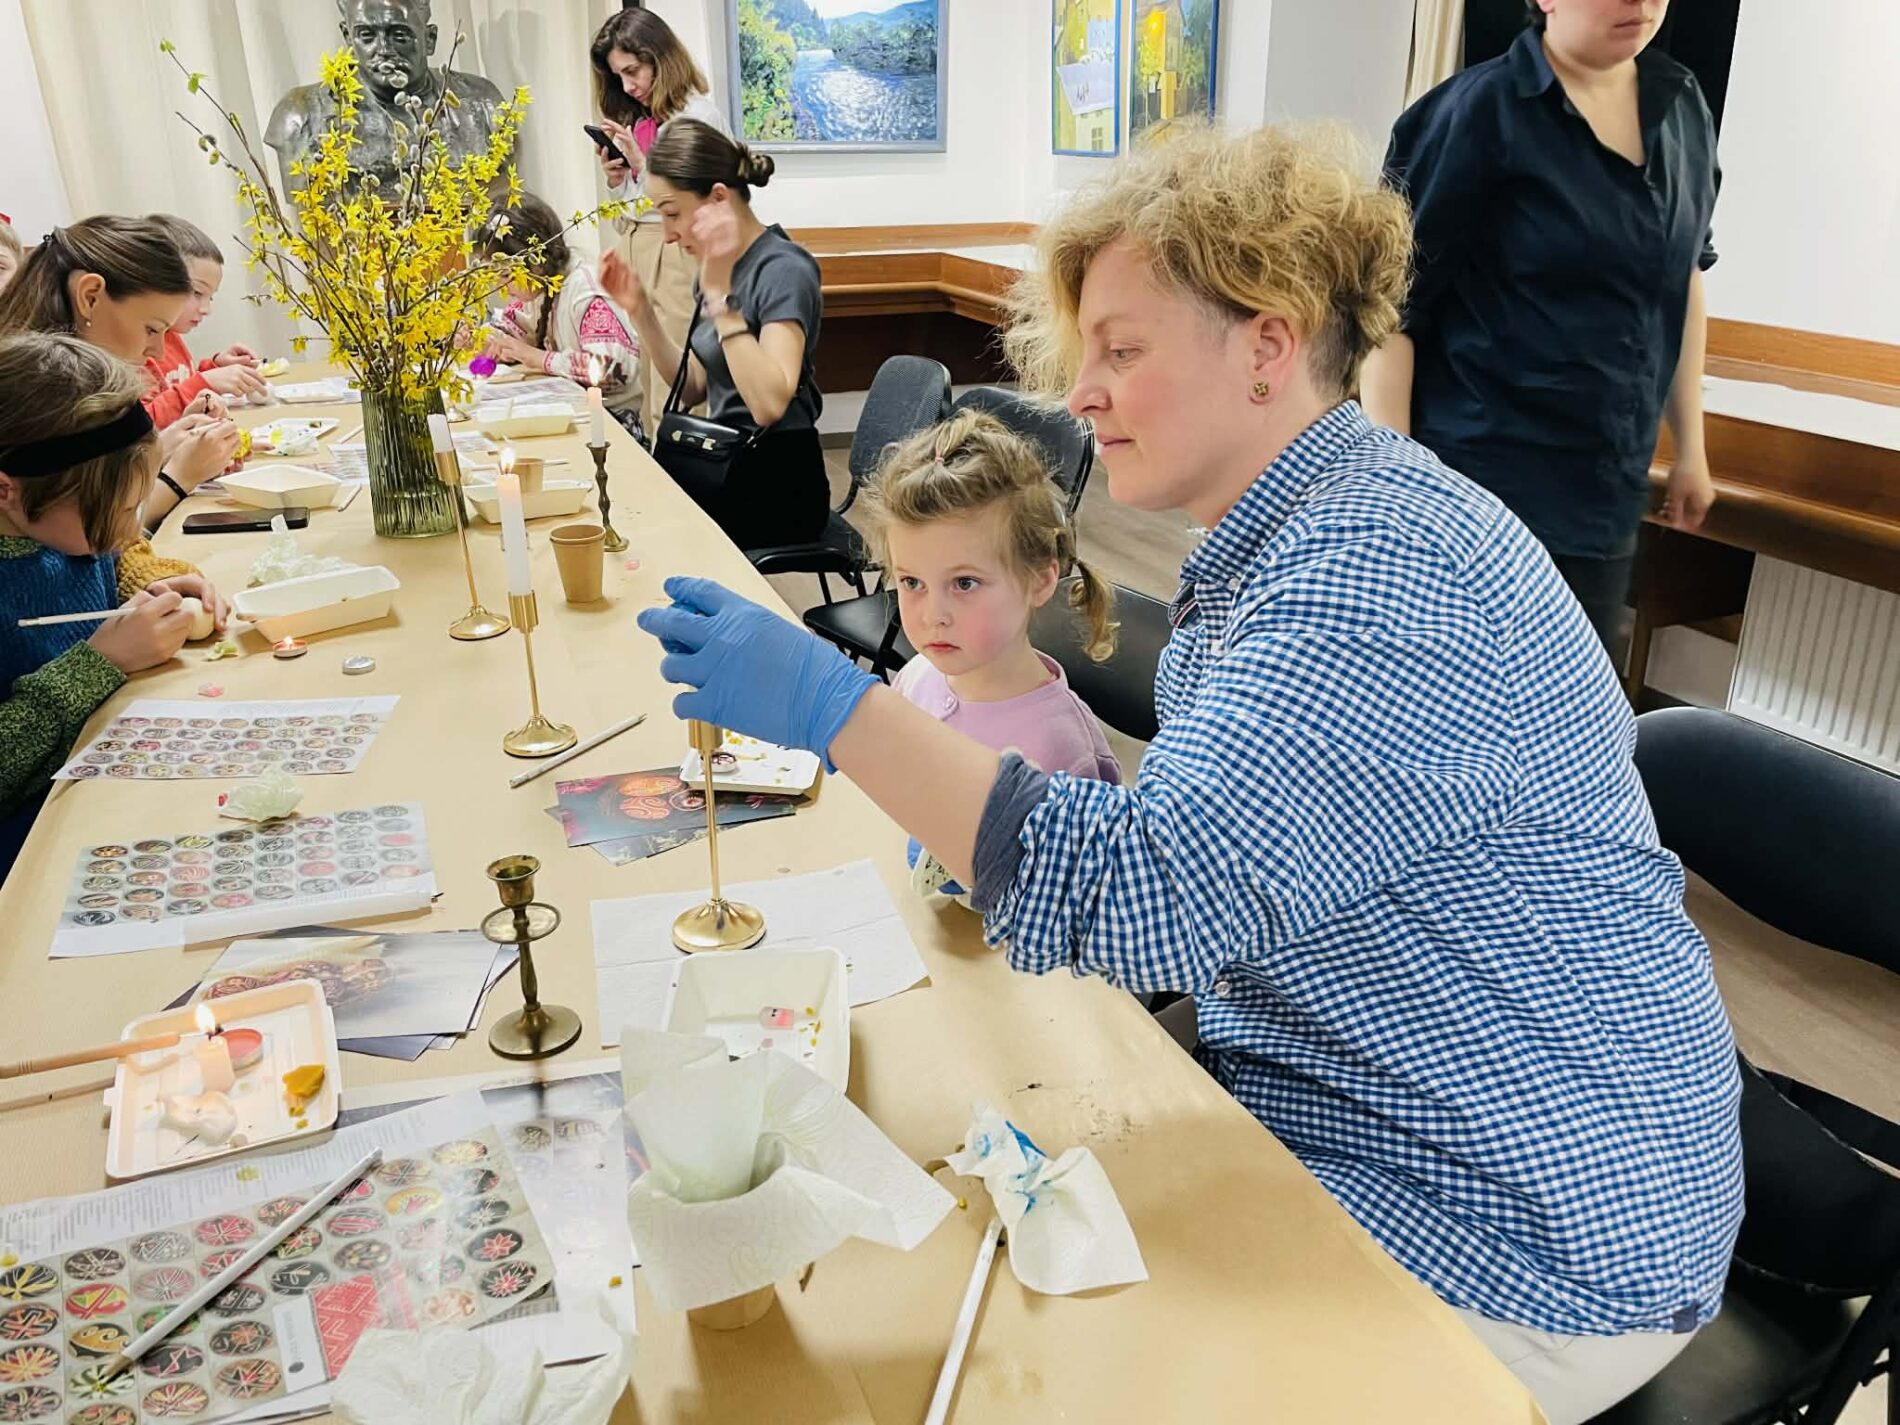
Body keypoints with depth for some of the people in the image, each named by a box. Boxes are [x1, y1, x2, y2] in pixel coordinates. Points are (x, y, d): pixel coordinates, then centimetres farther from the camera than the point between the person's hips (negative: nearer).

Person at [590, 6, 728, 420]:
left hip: (676, 251, -8)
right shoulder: (635, 118, 14)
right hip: (633, 246, 8)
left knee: (673, 375, -8)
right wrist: (614, 178, 1)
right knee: (638, 368, 7)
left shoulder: (699, 114, -9)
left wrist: (640, 161, -15)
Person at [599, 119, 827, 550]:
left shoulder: (783, 269, -16)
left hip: (777, 487, -8)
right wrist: (641, 311, 2)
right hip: (730, 464, 8)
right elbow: (694, 389, 12)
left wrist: (720, 294, -28)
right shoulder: (719, 268, 9)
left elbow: (769, 403, -30)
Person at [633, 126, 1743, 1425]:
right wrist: (995, 846, -2)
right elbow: (1194, 846, 14)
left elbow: (1142, 895, -33)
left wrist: (836, 706, -30)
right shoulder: (1280, 543, 6)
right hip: (1320, 1121, 8)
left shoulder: (1380, 579, -27)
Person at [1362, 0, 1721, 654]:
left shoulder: (1683, 107, 10)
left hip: (1606, 495, 7)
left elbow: (1683, 277, 20)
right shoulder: (1478, 112, -10)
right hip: (1476, 492, -6)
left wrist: (1690, 446, 20)